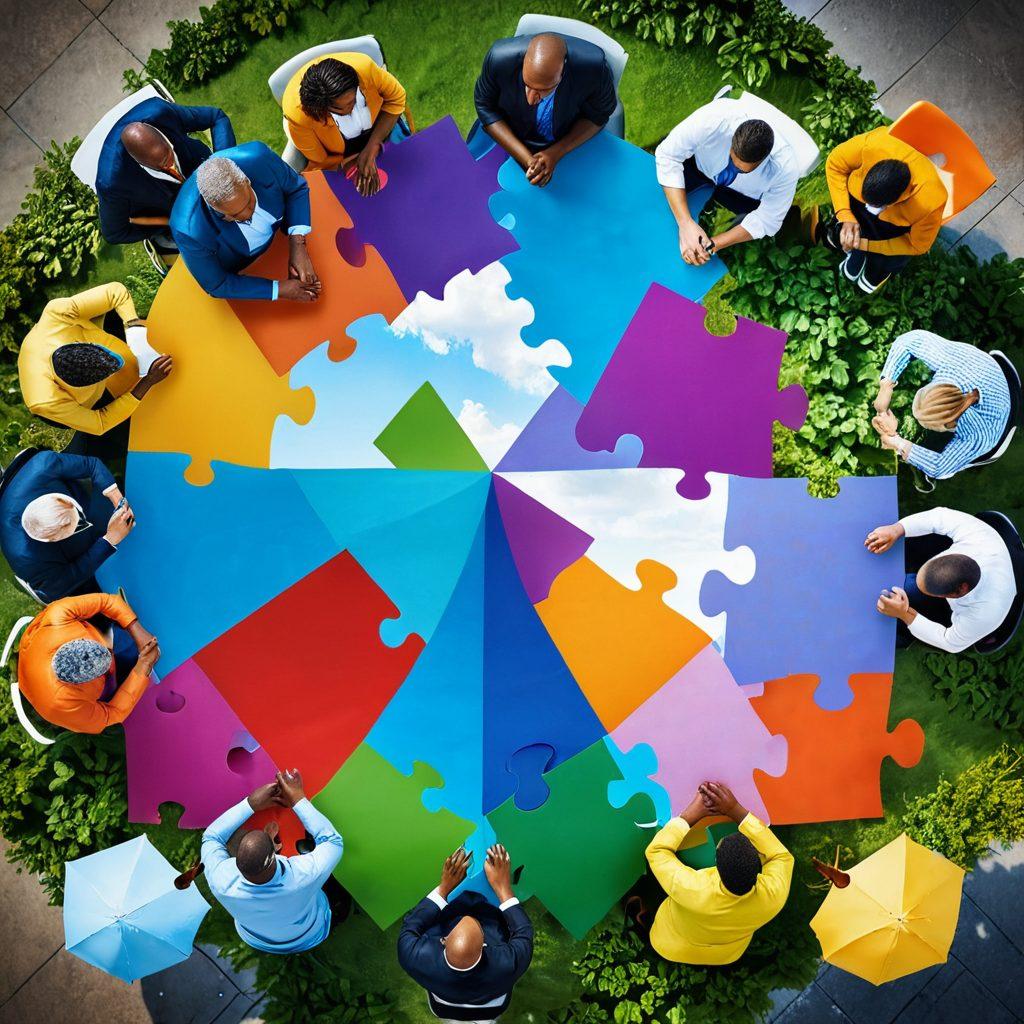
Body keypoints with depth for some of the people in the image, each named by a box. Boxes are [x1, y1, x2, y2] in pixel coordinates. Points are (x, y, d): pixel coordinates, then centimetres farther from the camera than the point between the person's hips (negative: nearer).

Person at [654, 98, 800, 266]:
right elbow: (667, 155, -33)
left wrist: (712, 245, -37)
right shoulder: (714, 119, -41)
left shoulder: (785, 168, -36)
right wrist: (686, 223, -43)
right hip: (699, 164, 0)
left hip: (745, 194, 0)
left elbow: (766, 220, -24)